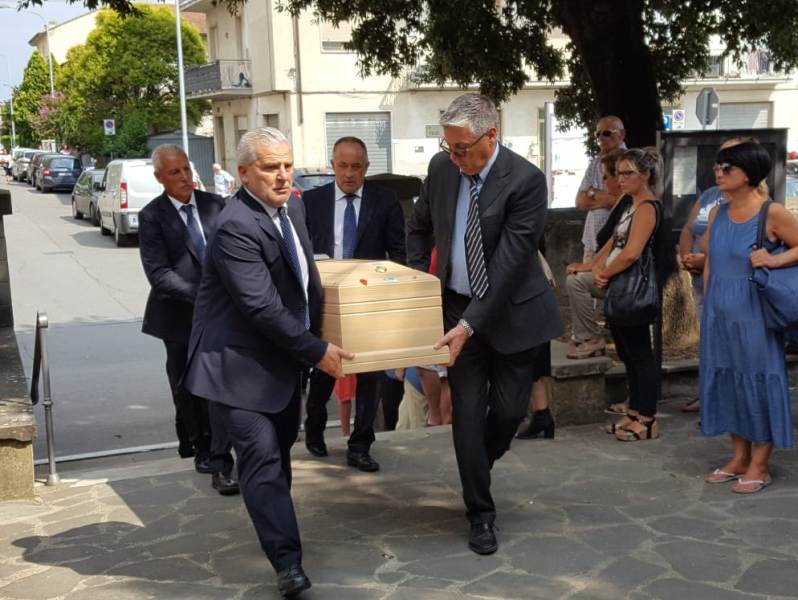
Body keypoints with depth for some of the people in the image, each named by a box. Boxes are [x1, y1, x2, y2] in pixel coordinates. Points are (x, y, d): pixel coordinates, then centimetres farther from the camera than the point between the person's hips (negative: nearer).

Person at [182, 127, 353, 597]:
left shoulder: (293, 208, 5)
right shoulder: (236, 228, -23)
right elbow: (262, 308, -26)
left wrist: (319, 338, 21)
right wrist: (316, 351, -21)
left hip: (285, 357, 9)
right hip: (241, 364, -9)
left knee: (280, 449, 20)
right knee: (263, 458, -12)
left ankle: (275, 527, 40)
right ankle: (287, 562, -9)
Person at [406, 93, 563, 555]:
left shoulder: (526, 180, -20)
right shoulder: (442, 167, -4)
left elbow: (509, 262, -23)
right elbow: (420, 227, 13)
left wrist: (470, 324, -25)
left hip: (512, 310, -3)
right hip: (458, 306, 3)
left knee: (510, 409, 4)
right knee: (467, 412, 1)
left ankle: (479, 463, 37)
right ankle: (481, 513, 14)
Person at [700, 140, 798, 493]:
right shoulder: (717, 214, 8)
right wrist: (707, 307, 13)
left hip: (753, 314, -6)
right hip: (719, 313, 6)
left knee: (758, 381, 2)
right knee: (726, 380, 11)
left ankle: (759, 466, 12)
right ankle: (739, 457, 24)